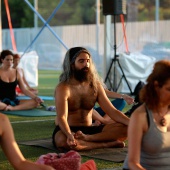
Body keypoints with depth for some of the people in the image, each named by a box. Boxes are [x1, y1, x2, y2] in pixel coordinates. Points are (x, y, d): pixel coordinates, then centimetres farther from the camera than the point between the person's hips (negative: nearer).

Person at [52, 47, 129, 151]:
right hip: (68, 131, -5)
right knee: (63, 141, -42)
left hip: (89, 130, 5)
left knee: (125, 128, -17)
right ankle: (106, 144, -30)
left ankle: (87, 138, -32)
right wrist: (69, 135, -46)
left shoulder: (96, 86, 5)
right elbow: (62, 117, -24)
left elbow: (112, 111, 0)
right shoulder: (63, 88, -11)